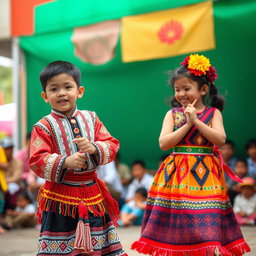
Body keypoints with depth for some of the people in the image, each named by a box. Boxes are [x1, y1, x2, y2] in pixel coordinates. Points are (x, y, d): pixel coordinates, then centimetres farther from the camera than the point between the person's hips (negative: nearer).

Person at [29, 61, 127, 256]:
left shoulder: (91, 119, 7)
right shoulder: (44, 127, -6)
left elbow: (112, 145, 2)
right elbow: (37, 161, -12)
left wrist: (94, 148, -19)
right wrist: (65, 162, -27)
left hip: (92, 193, 4)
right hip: (60, 196, -4)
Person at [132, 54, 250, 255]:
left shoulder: (213, 113, 4)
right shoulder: (173, 114, 6)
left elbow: (221, 140, -10)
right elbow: (164, 143, -5)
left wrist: (196, 121, -13)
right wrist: (187, 125, -10)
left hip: (205, 175, -1)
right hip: (177, 175, 1)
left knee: (206, 222, -6)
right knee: (177, 223, 1)